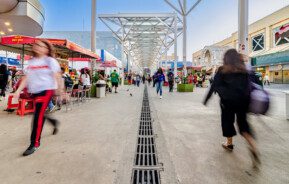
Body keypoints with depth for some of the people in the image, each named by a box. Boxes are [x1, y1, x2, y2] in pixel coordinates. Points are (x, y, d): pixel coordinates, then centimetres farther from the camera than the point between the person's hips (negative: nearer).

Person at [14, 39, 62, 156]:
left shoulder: (50, 61, -3)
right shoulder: (31, 62, 13)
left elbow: (56, 76, -9)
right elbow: (26, 77, 10)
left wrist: (58, 90, -15)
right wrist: (18, 90, 1)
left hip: (46, 90, -7)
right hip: (34, 91, 7)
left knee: (38, 116, -10)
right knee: (39, 114, 14)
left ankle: (35, 144, -1)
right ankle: (54, 122, 42)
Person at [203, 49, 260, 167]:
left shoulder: (222, 70, -2)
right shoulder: (244, 70, 8)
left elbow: (214, 86, -4)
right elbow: (248, 86, 6)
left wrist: (206, 99, 2)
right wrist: (247, 99, 11)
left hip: (228, 100, -3)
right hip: (243, 100, 3)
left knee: (227, 121, 15)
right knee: (243, 122, 14)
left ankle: (229, 144, 30)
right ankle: (253, 147, -4)